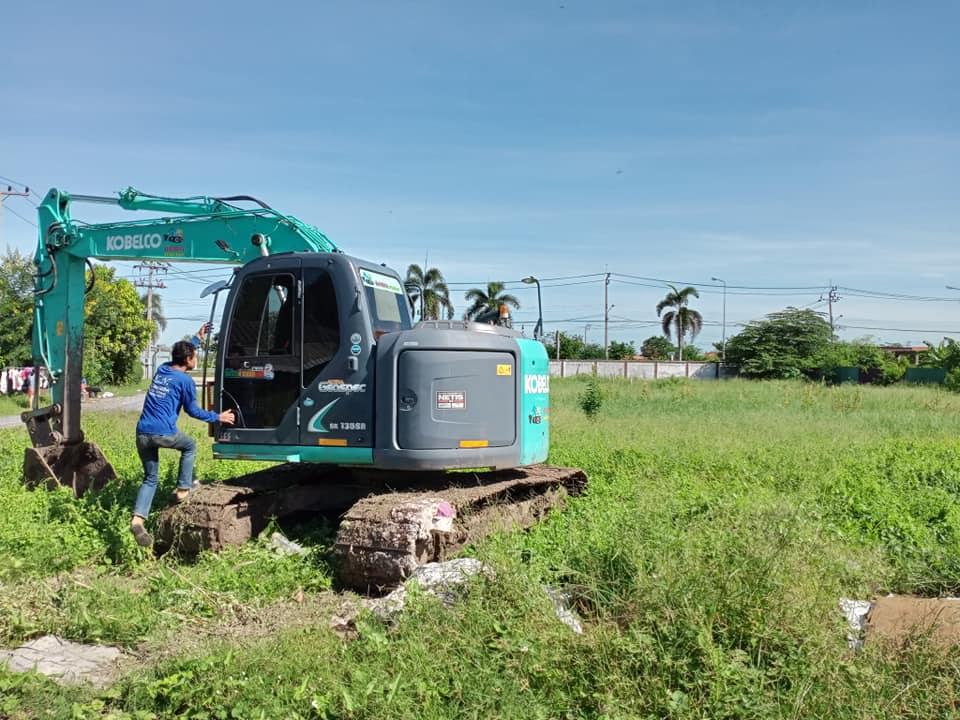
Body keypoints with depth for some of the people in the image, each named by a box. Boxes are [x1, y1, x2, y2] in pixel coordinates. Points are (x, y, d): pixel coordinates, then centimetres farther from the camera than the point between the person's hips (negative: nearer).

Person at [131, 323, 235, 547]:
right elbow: (193, 410, 4)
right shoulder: (185, 380, -4)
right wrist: (218, 418, 15)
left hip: (142, 433, 6)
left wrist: (197, 338, 46)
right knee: (190, 447, 27)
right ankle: (183, 489, 23)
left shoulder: (162, 369, 15)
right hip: (163, 433, -6)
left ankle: (137, 518, -6)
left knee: (150, 478, 13)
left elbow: (182, 351, 37)